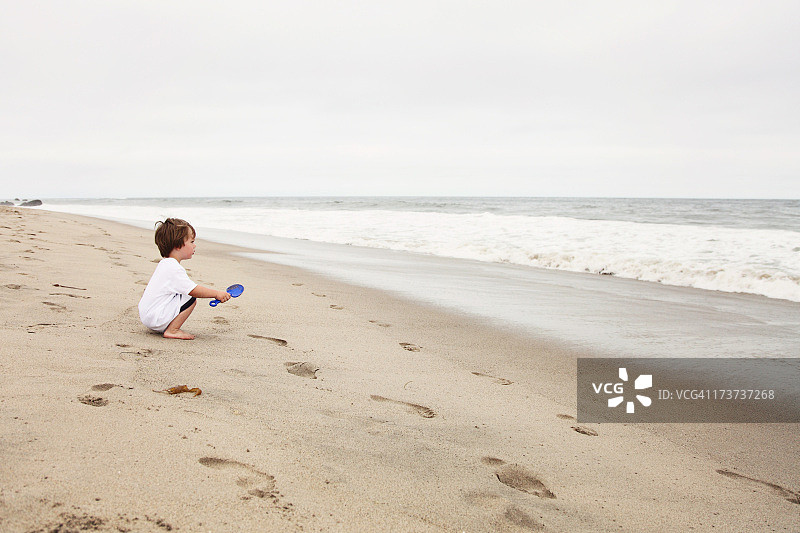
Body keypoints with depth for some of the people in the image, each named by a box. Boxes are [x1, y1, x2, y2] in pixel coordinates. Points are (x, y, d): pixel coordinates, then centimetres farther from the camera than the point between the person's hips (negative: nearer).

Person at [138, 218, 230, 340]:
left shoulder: (165, 264, 13)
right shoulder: (173, 268, -20)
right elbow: (194, 290, -22)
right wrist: (217, 293, -14)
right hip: (155, 319, -10)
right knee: (191, 299, -17)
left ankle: (164, 327, 13)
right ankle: (171, 331, -13)